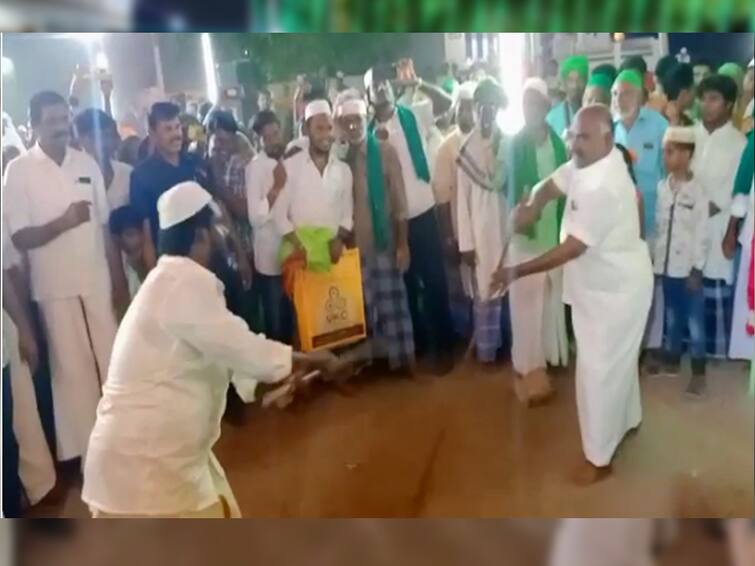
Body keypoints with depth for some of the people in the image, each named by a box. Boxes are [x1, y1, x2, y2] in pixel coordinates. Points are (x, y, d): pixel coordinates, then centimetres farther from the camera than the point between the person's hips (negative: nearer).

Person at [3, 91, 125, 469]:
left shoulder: (87, 164, 4)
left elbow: (105, 227, 7)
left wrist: (119, 280, 7)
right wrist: (62, 222, -24)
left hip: (98, 282, 3)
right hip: (56, 288, -3)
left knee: (111, 363, 11)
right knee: (72, 370, 6)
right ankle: (84, 449, 20)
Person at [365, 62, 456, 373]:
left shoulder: (414, 117, 0)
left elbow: (446, 102, -10)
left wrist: (417, 84, -19)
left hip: (422, 212, -2)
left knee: (434, 280, 3)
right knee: (406, 284, 14)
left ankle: (443, 345, 16)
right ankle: (417, 342, 30)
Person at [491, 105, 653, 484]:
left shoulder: (605, 189, -33)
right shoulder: (590, 161, -4)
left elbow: (569, 250, -31)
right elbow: (551, 185, 6)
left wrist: (516, 272, -27)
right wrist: (532, 208, -16)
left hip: (615, 289, -10)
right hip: (601, 283, 10)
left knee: (598, 371, 0)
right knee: (618, 359, 26)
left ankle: (599, 459, 15)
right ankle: (628, 420, 48)